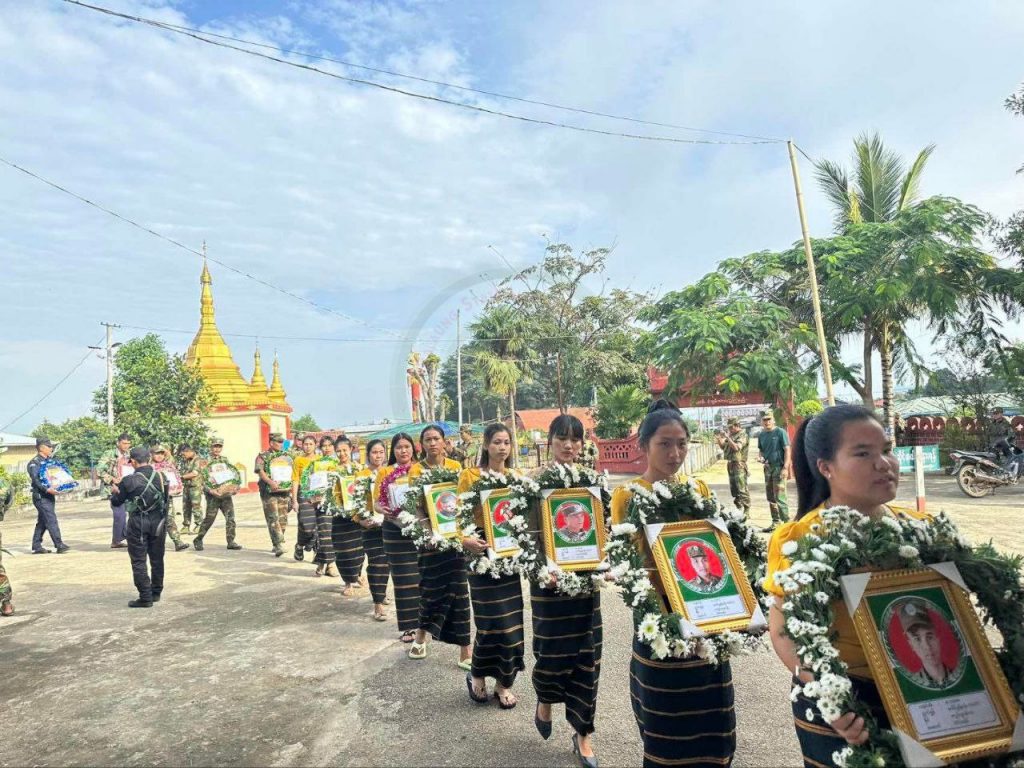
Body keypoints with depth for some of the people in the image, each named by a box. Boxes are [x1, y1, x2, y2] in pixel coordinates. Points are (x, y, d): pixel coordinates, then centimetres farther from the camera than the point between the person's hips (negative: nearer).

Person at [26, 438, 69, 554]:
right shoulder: (34, 462, -9)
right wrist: (47, 489, -30)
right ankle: (59, 545, -16)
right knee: (51, 520, -13)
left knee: (42, 522, 12)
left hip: (49, 496, 9)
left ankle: (36, 546, 18)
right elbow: (35, 480, -19)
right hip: (41, 497, -9)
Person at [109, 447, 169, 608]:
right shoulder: (161, 476, -1)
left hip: (138, 523, -4)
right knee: (157, 559, 15)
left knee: (139, 561, 4)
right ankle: (156, 593, 27)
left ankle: (145, 597, 4)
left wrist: (115, 490, 22)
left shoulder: (129, 480, -12)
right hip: (158, 522, 4)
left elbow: (116, 502, 0)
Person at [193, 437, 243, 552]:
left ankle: (231, 541, 6)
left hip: (226, 494, 4)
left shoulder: (226, 460, 14)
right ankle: (198, 540, 17)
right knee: (209, 518, -1)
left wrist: (236, 487, -2)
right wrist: (210, 490, -20)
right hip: (213, 495, -4)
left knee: (230, 518, 0)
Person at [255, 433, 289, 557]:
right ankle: (279, 545, -15)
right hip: (269, 492, -5)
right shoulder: (262, 457, 2)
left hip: (283, 491, 5)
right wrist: (270, 482, -27)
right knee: (273, 519, -10)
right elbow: (260, 471, -12)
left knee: (283, 519, 6)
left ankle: (277, 544, 19)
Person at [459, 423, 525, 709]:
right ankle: (477, 675, 24)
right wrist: (465, 539, -24)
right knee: (491, 619, -2)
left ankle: (504, 682, 22)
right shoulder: (470, 476, -4)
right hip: (483, 552, -4)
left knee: (511, 619, 6)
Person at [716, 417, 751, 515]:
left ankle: (746, 511, -5)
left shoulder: (743, 435, -10)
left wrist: (727, 437, -22)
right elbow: (723, 447, 20)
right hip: (731, 465, 9)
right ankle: (738, 509, 24)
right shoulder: (731, 435, 14)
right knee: (733, 489, 14)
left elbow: (736, 447, -23)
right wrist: (719, 440, 2)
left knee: (742, 489, -9)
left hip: (739, 465, -9)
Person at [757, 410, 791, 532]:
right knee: (770, 497, 12)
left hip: (779, 467, -7)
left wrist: (785, 468, -17)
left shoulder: (780, 432, -8)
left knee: (779, 497, -9)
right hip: (768, 467, 7)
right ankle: (775, 522, 23)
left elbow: (787, 450, -11)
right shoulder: (761, 435, 9)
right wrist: (761, 457, -2)